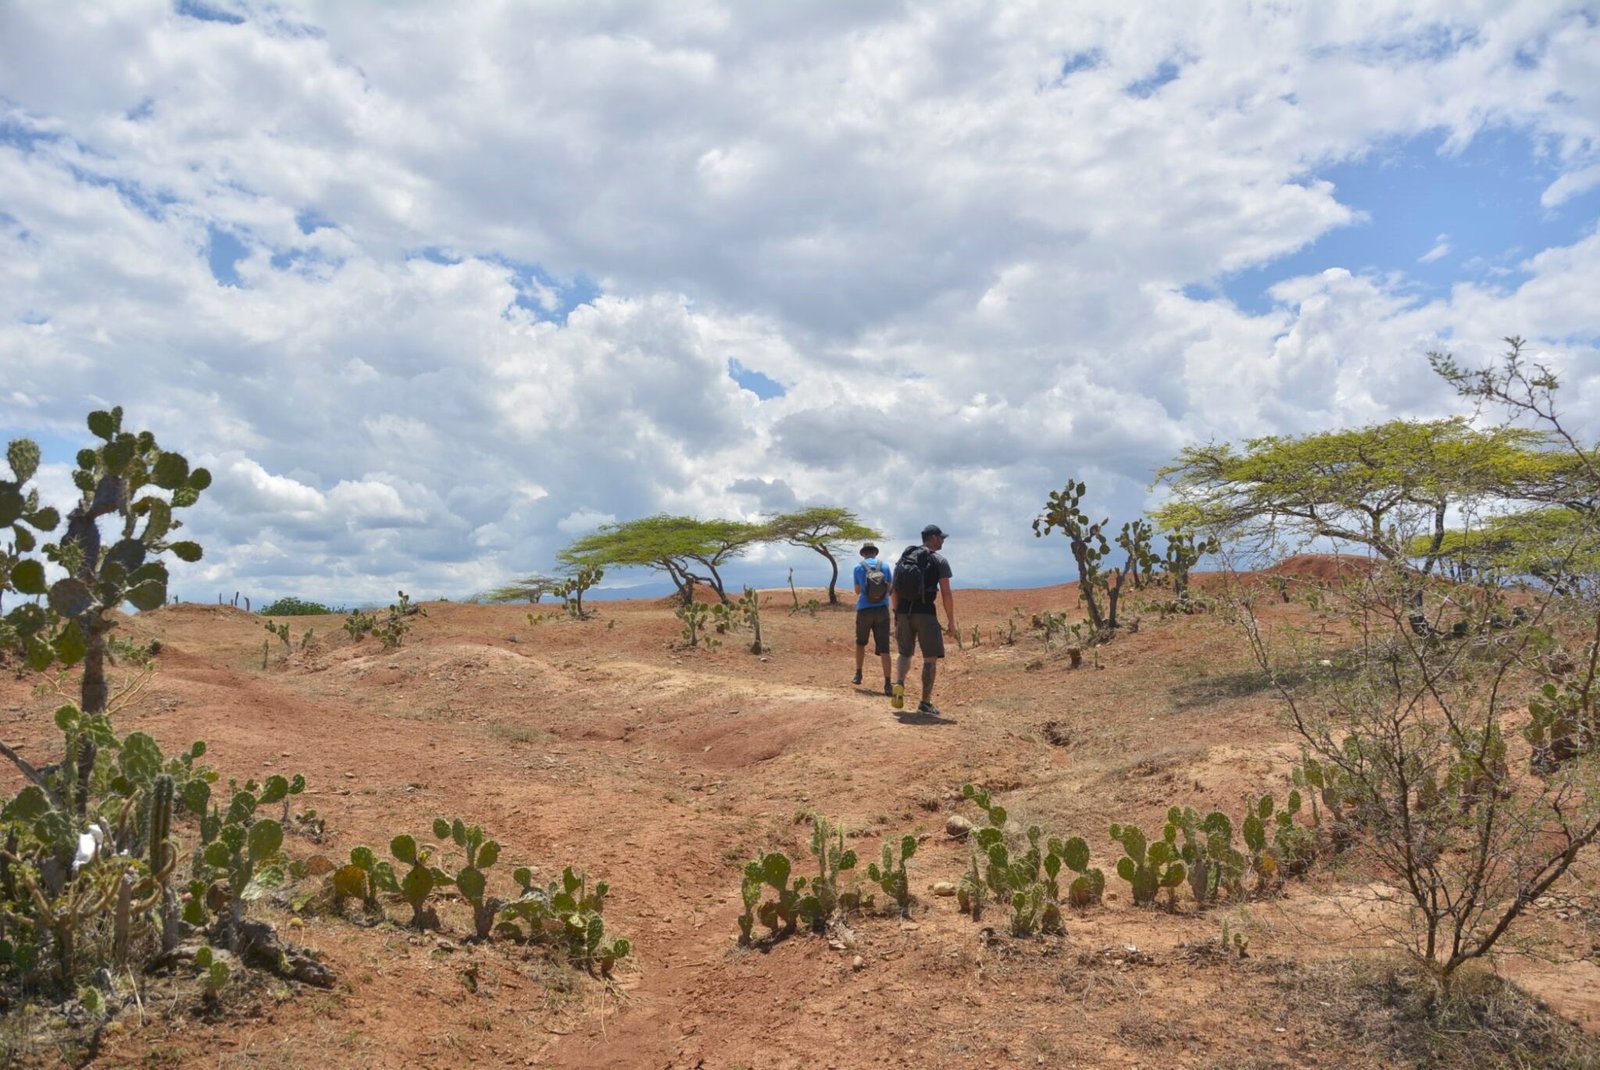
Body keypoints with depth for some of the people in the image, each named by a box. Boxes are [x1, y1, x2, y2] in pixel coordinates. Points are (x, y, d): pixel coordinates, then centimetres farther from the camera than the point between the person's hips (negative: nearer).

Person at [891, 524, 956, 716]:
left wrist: (896, 614, 18)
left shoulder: (904, 557, 13)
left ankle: (899, 685, -6)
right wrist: (951, 621, -1)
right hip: (926, 613, -5)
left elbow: (895, 589, 11)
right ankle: (925, 703, 3)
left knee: (905, 653, 19)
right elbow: (946, 594, -7)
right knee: (930, 658, 4)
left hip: (904, 613, 5)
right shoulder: (939, 561, -2)